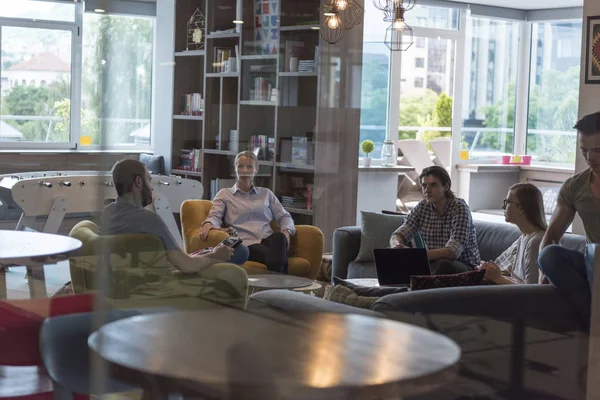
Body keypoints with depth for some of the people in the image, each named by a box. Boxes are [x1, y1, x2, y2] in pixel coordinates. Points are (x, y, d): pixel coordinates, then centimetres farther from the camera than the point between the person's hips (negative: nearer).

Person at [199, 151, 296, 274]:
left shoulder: (266, 193, 28)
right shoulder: (224, 194, 21)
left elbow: (284, 217, 23)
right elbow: (215, 216, 6)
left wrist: (286, 232, -1)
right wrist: (208, 223, -21)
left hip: (268, 241, 3)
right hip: (245, 245, -3)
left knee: (279, 236, -40)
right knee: (274, 255, -40)